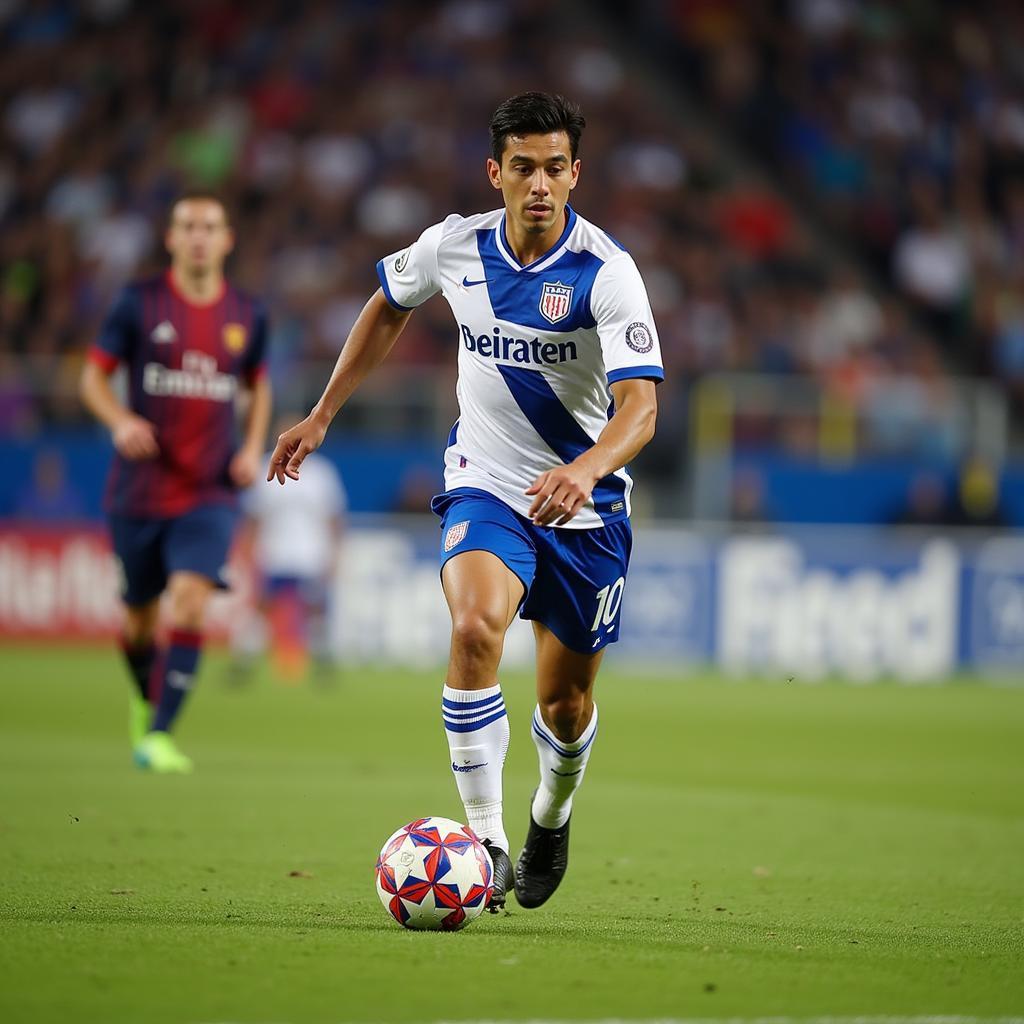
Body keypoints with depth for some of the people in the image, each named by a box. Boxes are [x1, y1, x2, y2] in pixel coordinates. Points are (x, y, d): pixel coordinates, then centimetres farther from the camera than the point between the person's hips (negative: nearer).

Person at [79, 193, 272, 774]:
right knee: (140, 616, 10)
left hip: (212, 491, 0)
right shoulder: (140, 304, -2)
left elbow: (258, 385, 21)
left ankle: (158, 736, -19)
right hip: (140, 487, 0)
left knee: (191, 601, -19)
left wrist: (253, 448, 5)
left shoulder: (248, 316, 5)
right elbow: (94, 376, 2)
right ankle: (147, 699, 42)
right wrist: (120, 420, -18)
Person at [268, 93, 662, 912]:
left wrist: (587, 470, -49)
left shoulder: (605, 271, -19)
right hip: (485, 488, 1)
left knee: (566, 705, 10)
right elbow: (389, 307, 16)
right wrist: (322, 416, 15)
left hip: (583, 505, -1)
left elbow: (640, 405, -29)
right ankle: (487, 843, -25)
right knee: (476, 627, -30)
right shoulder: (454, 246, -7)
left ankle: (553, 815, 45)